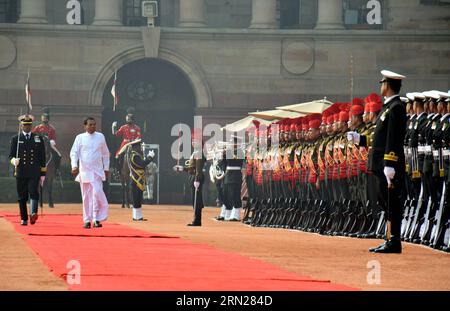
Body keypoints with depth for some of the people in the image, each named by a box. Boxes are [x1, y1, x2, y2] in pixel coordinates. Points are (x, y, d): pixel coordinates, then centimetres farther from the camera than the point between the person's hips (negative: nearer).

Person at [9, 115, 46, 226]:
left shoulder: (39, 138, 11)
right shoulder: (15, 139, 10)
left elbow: (42, 157, 12)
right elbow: (11, 155, 8)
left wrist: (43, 174, 7)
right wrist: (14, 160, -17)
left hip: (34, 172, -1)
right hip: (21, 173, 1)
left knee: (33, 191, -19)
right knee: (22, 196, 2)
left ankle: (33, 213, -33)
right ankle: (24, 219, 9)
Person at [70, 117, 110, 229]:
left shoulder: (100, 137, 8)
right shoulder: (80, 138, 3)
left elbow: (105, 153, 15)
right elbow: (74, 152, -2)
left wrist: (106, 168, 12)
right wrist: (74, 166, -17)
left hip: (97, 171, 0)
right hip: (84, 171, 0)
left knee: (97, 193, -16)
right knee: (86, 196, 4)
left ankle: (96, 219, -11)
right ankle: (87, 220, 11)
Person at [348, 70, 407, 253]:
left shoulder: (396, 108, -13)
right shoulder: (389, 107, 17)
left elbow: (393, 140, -20)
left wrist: (389, 166, -24)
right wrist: (359, 139, 23)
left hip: (390, 167, -10)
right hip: (383, 167, 10)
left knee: (392, 204, -7)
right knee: (386, 203, 12)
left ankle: (394, 242, -5)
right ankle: (390, 240, 16)